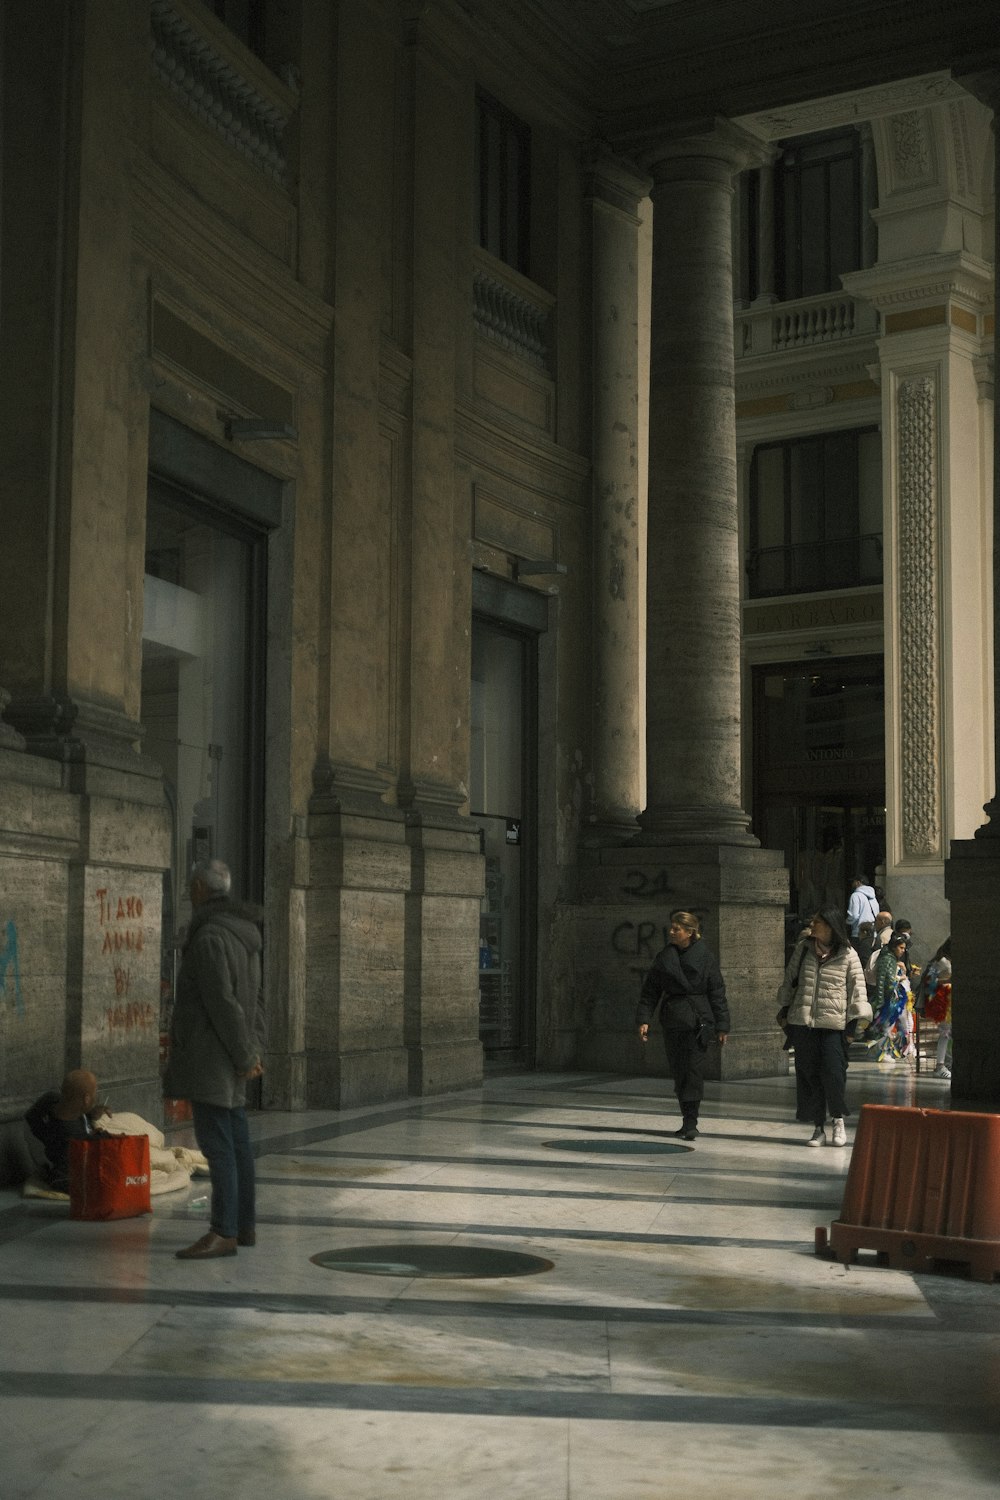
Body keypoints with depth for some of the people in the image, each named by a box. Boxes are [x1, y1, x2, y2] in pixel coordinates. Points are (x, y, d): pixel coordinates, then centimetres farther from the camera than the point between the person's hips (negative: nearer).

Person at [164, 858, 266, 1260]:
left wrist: (245, 1058, -14)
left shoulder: (209, 937, -19)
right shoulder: (240, 935, 13)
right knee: (235, 1139, 11)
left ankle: (223, 1233, -11)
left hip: (210, 1053, -10)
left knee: (215, 1141, -10)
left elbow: (223, 1003, -21)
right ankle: (245, 1225, 16)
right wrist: (255, 1053, 11)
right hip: (226, 1054, 10)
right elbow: (254, 999, 15)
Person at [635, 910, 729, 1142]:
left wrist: (722, 1027, -4)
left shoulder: (706, 958, -2)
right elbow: (650, 990, 8)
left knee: (694, 1071, -8)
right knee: (678, 1073, 8)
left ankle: (690, 1123, -7)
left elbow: (717, 994, -1)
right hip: (672, 1022, 4)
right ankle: (689, 1121, 18)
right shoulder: (664, 957, 8)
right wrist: (643, 1019, -2)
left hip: (697, 1022, -4)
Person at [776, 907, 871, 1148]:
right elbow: (790, 978, 17)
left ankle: (838, 1120, 12)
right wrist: (785, 1009, 15)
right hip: (802, 1023, 3)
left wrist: (853, 1023, -4)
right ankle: (818, 1128, 13)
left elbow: (857, 990, 1)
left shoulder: (848, 955, 0)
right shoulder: (803, 948, 9)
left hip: (834, 1024, -3)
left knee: (834, 1073, -11)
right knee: (808, 1075, 3)